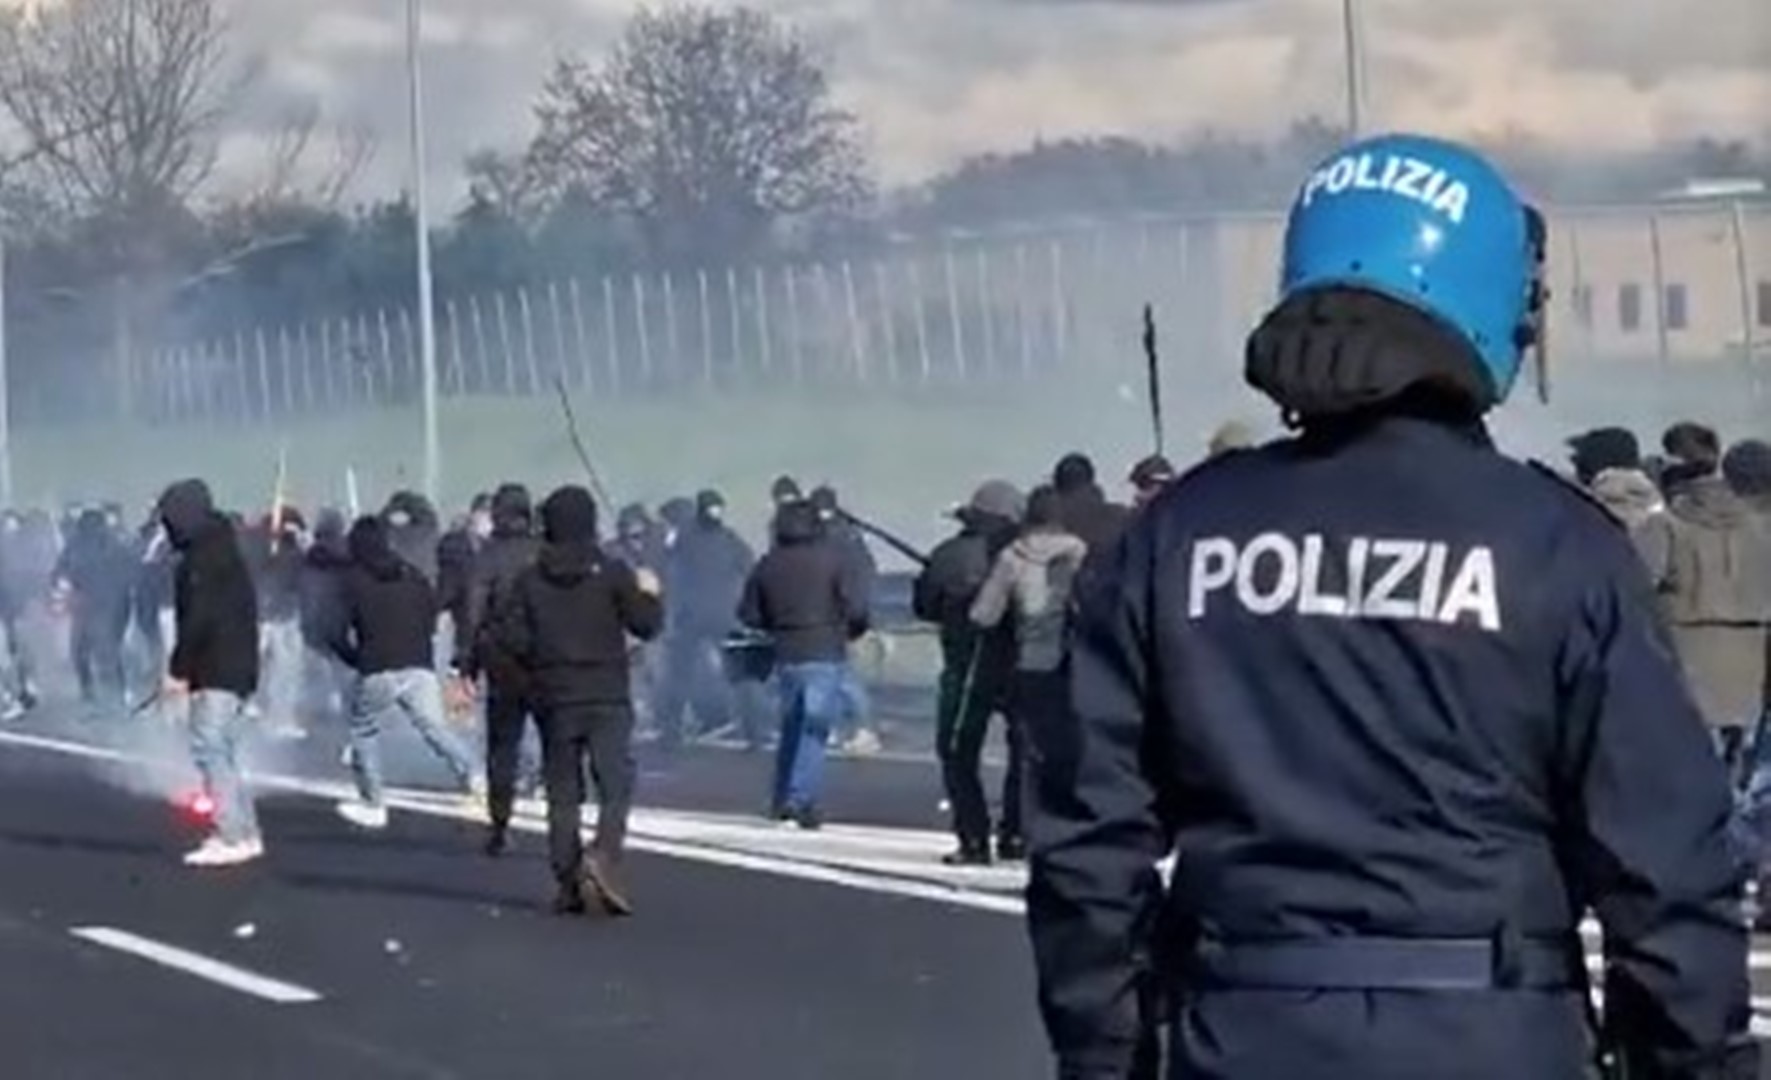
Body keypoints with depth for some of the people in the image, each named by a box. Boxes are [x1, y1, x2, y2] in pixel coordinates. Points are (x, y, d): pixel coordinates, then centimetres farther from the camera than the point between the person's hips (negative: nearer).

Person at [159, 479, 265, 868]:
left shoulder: (203, 558, -13)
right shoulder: (224, 551, 18)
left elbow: (199, 618, -21)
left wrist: (178, 669, -16)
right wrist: (187, 668, 17)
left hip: (217, 671, -10)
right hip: (236, 668, 10)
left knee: (210, 750, -11)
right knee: (222, 754, 15)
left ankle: (234, 838, -13)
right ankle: (244, 834, 17)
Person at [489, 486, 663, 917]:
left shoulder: (530, 579, 1)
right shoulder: (612, 572, -5)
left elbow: (508, 635, -3)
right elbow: (646, 624, -6)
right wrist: (648, 593, 13)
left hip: (554, 700, 2)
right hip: (607, 698, -2)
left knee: (562, 793, 8)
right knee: (616, 784, -2)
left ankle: (569, 882, 6)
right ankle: (603, 854, -26)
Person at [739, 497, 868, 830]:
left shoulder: (767, 566, 4)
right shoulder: (830, 559, -6)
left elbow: (749, 615, 8)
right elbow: (855, 609, -8)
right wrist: (853, 629, 13)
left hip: (786, 657, 4)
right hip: (825, 656, -4)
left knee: (791, 727, 18)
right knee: (815, 729, -2)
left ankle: (782, 800, 22)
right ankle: (802, 799, -10)